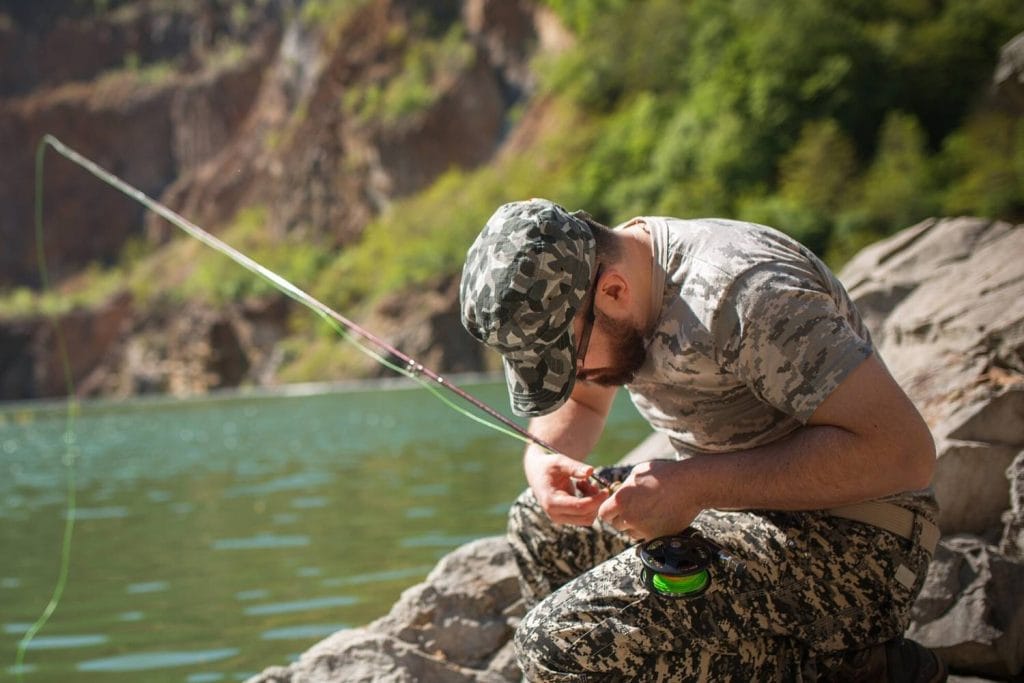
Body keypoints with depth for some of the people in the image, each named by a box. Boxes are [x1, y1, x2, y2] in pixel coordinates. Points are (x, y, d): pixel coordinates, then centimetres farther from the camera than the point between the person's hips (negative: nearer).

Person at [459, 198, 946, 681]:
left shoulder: (741, 292, -25)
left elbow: (904, 451, -28)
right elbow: (577, 403, 22)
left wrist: (696, 486, -28)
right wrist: (544, 458, -3)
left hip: (853, 540, -10)